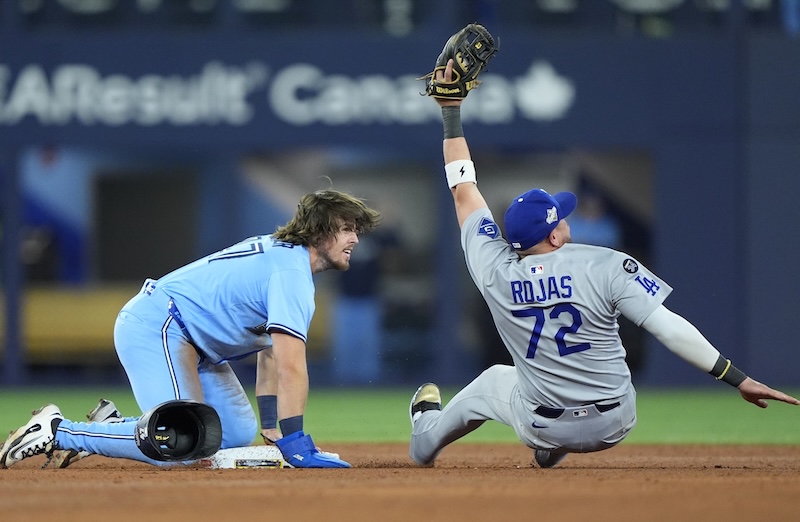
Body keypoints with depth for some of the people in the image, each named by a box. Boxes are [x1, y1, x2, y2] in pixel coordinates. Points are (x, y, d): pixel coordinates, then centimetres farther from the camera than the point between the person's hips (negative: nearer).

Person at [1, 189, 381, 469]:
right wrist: (294, 445, -25)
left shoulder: (279, 253, 18)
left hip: (190, 342, 11)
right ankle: (58, 431, -15)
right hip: (156, 326, -11)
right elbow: (291, 367, -24)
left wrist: (274, 430, 19)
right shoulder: (292, 273, -16)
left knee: (239, 433, 8)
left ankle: (112, 427, 12)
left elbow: (270, 355, 22)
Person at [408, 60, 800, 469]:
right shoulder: (606, 266, -20)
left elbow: (463, 191, -1)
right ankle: (550, 449, 42)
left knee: (493, 381, 33)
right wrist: (739, 380, -22)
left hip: (542, 429, 2)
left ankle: (427, 432, 55)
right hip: (613, 427, -2)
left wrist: (451, 113, 7)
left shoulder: (495, 271, -11)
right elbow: (669, 328, -25)